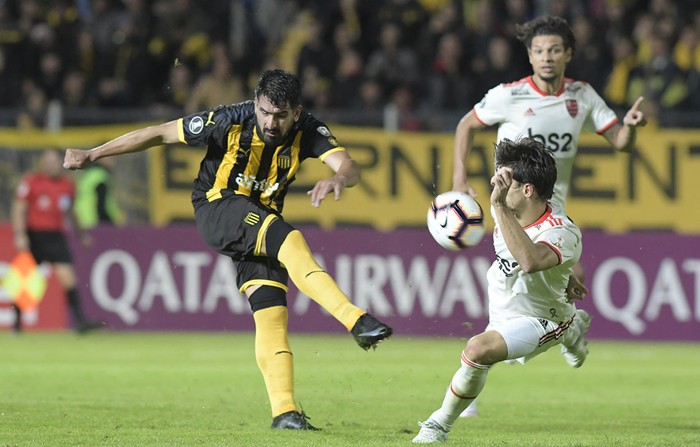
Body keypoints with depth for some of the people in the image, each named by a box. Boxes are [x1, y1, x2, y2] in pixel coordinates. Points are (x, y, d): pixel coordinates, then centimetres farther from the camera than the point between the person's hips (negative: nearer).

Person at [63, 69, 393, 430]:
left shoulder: (307, 131, -11)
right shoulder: (231, 121, -18)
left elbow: (349, 167, -24)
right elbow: (161, 133, -10)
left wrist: (338, 180, -51)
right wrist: (92, 155, -7)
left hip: (261, 221, 4)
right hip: (217, 210, -4)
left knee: (271, 312, -12)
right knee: (289, 239, -33)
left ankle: (283, 412, -12)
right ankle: (355, 320, -44)